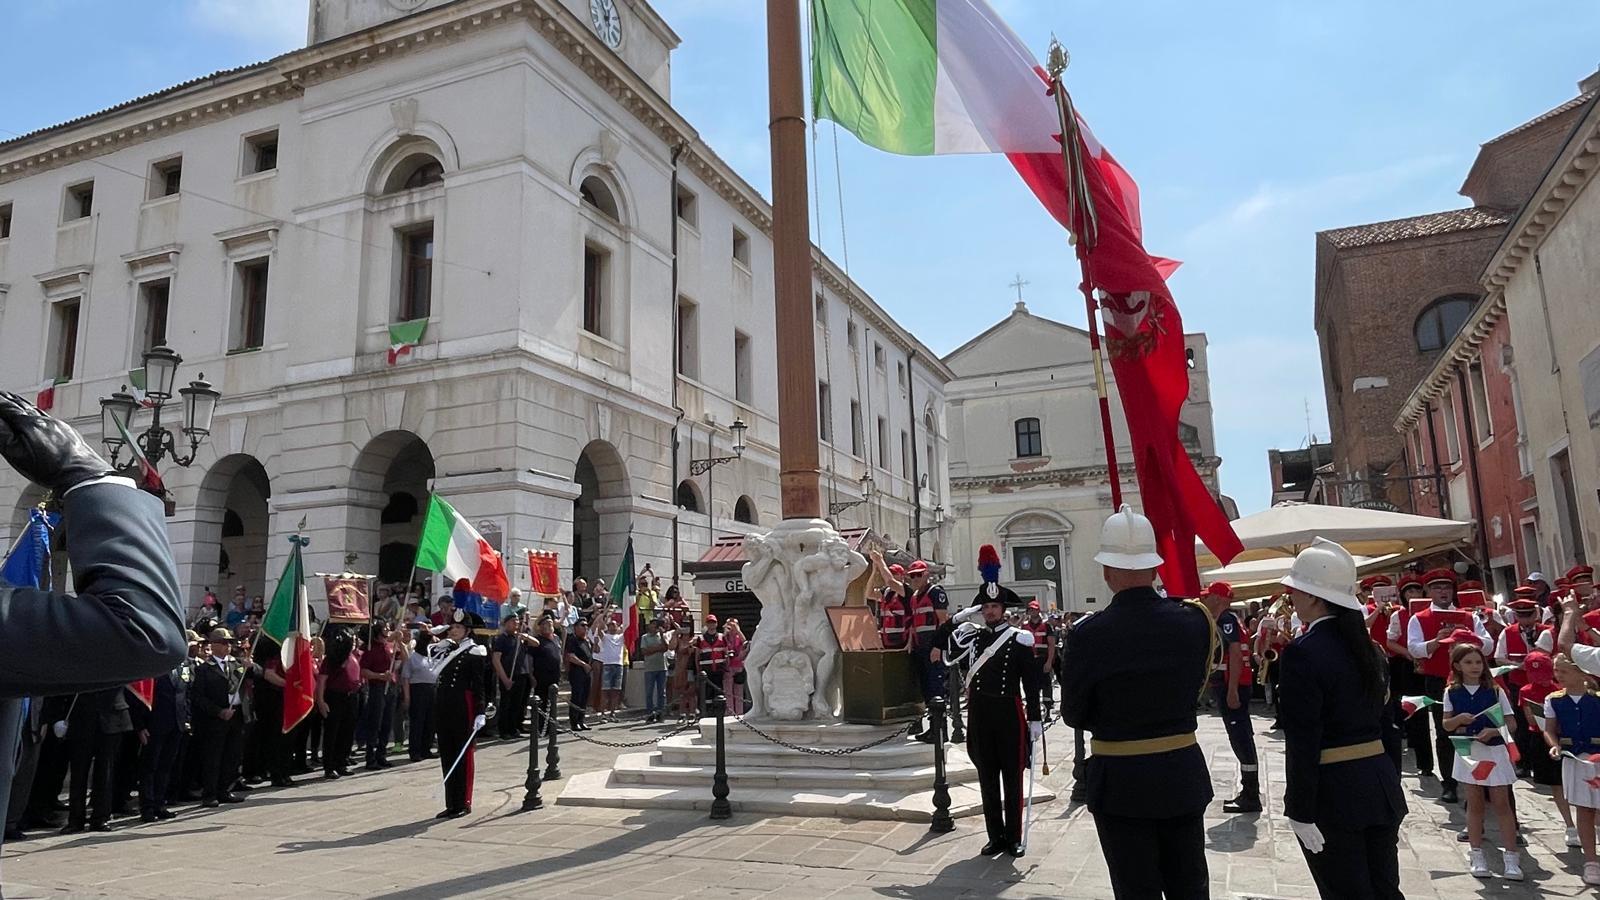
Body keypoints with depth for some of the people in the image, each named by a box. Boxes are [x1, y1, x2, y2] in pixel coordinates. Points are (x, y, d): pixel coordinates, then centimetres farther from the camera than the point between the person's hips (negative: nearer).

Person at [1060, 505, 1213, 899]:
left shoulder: (1091, 634, -18)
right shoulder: (1195, 621, -7)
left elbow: (1073, 714, -6)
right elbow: (1196, 687, 9)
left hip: (1122, 783, -4)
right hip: (1184, 775, 4)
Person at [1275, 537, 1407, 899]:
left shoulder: (1302, 652, -17)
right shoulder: (1366, 645, 7)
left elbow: (1303, 742, -19)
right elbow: (1384, 722, 14)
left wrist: (1300, 813, -14)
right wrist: (1389, 786, 22)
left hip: (1333, 794, -7)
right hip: (1380, 785, 8)